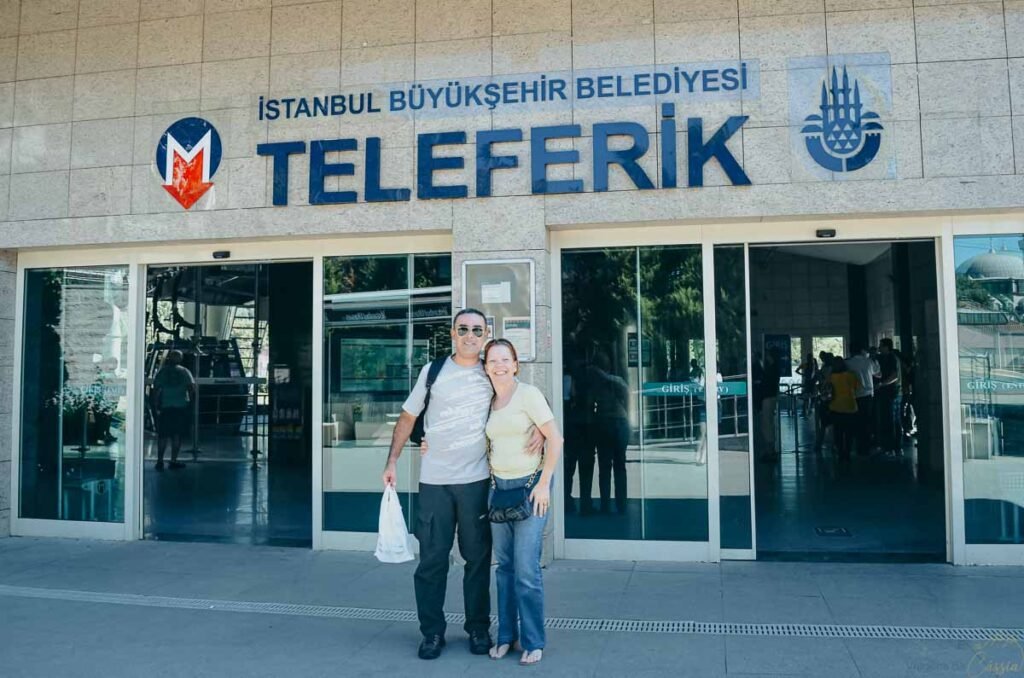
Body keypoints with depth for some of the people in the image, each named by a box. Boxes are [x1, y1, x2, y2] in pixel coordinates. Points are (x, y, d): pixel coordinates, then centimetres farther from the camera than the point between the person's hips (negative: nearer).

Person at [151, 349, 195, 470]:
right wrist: (190, 401, 9)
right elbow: (192, 388, -5)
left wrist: (156, 406, 3)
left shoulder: (162, 371, 3)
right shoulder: (184, 371, 1)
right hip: (181, 406, -1)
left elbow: (156, 390, -1)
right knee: (177, 435, 5)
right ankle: (173, 461, 5)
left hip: (165, 407, 1)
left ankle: (160, 461, 2)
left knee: (163, 435, 6)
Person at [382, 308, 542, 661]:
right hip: (434, 480, 0)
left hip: (477, 480, 1)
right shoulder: (433, 371, 2)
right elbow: (407, 417, 7)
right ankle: (432, 632, 16)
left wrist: (539, 429, -9)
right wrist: (392, 461, 0)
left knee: (478, 557, 9)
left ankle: (478, 629, 22)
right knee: (432, 559, 4)